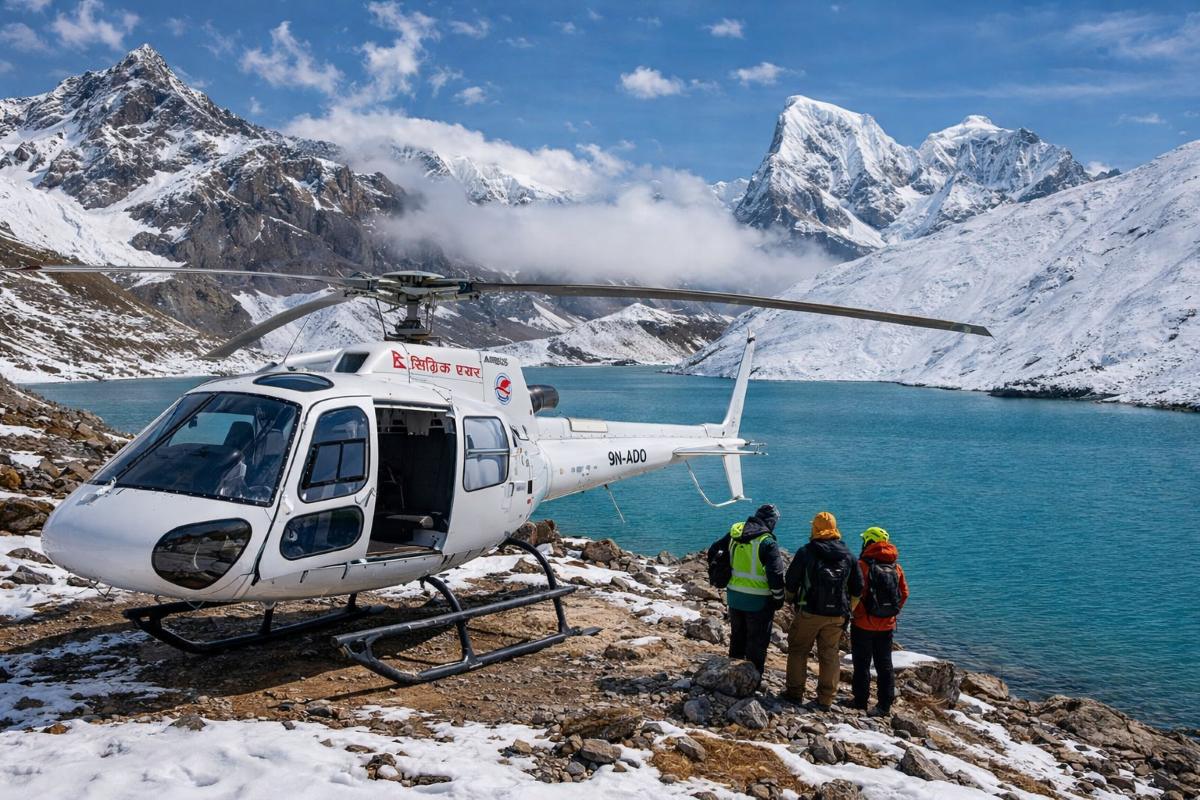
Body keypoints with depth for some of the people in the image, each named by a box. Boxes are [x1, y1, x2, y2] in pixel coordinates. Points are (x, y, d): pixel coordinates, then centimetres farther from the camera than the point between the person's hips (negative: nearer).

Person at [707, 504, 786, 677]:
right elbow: (775, 574, -19)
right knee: (757, 643, 9)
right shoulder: (767, 542, -17)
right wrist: (778, 599, -6)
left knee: (737, 638, 22)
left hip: (734, 597, 6)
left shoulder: (734, 532, 1)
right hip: (759, 602, -6)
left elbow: (713, 551, 12)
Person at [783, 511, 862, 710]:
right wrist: (847, 610, 20)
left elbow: (790, 583, -3)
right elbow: (857, 588, 9)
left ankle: (795, 693, 15)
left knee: (798, 651, 12)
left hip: (809, 613, -3)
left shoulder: (806, 552, -9)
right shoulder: (848, 556, 3)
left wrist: (791, 600, 16)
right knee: (830, 656, 11)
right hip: (837, 616, 3)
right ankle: (825, 700, 12)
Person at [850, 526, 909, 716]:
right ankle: (885, 705, 14)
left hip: (864, 624, -5)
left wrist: (856, 613, -5)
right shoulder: (896, 567, 3)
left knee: (862, 664, 7)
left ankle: (860, 702, 14)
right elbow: (904, 593, 6)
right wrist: (892, 612, 15)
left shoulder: (863, 565, -14)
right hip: (887, 625, 5)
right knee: (884, 665, 12)